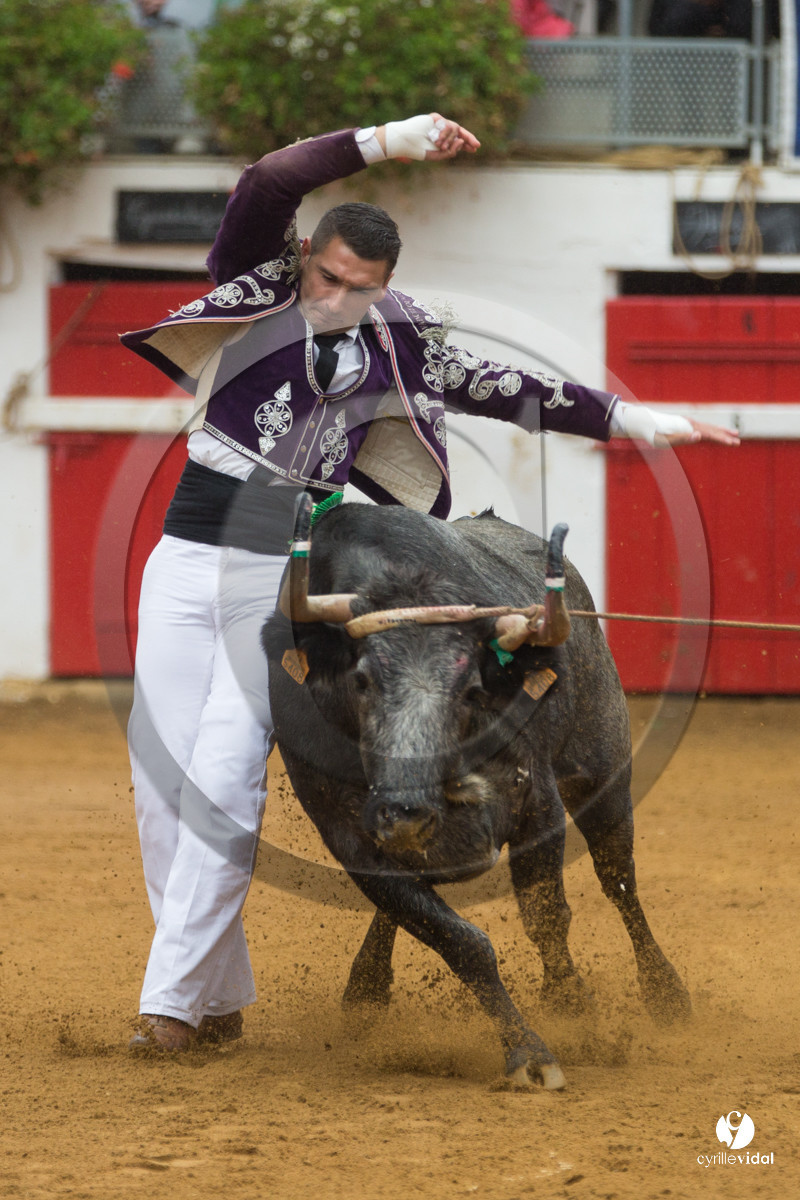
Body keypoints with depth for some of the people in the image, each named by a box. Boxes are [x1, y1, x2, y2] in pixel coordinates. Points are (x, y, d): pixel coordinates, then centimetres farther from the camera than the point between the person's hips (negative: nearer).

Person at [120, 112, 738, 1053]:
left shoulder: (399, 347, 6)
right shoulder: (261, 284, 2)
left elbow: (509, 392, 13)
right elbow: (264, 186, -14)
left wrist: (633, 421, 13)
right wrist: (388, 142, -18)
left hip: (284, 578, -1)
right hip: (186, 558, 1)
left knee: (223, 778, -13)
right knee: (160, 773, -1)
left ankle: (173, 1000, -11)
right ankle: (222, 995, 11)